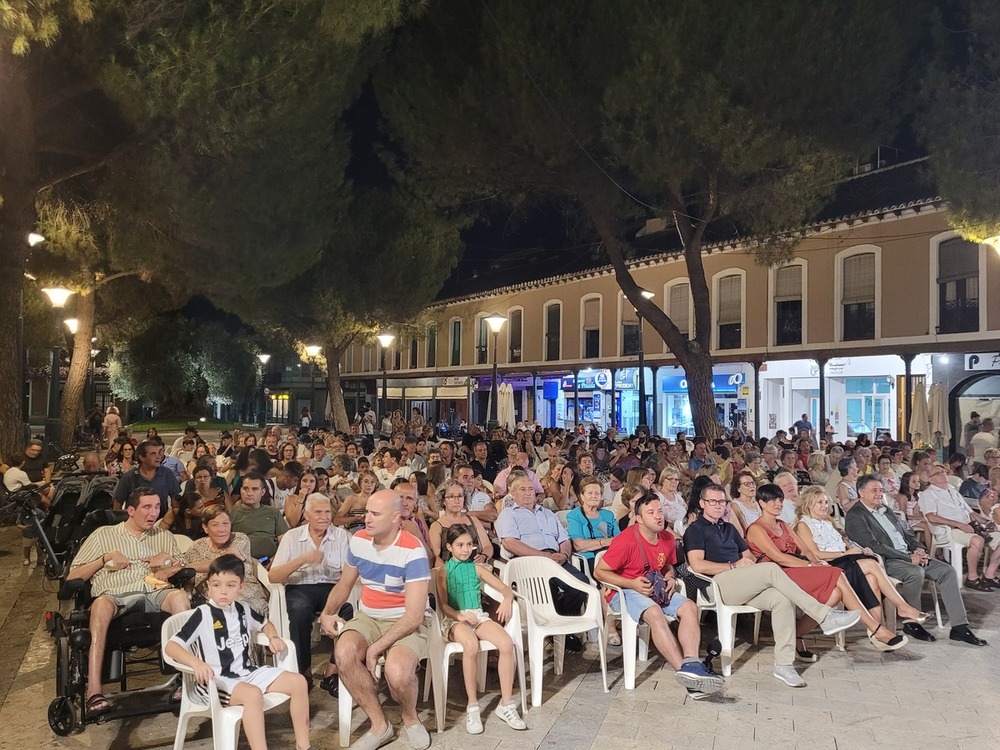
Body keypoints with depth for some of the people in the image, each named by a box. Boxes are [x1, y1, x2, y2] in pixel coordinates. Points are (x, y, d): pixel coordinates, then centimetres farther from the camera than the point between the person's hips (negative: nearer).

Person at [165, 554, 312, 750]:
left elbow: (265, 624, 27)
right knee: (253, 693, -37)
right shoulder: (203, 614, -11)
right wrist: (196, 662, -37)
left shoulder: (243, 610, 7)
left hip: (248, 673, 7)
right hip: (219, 681, -7)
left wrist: (273, 637, 5)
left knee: (298, 681, -5)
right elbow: (171, 646, -19)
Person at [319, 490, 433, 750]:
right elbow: (344, 585, 16)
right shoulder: (358, 540, -2)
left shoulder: (412, 551, -21)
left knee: (397, 671, -33)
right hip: (367, 618, 5)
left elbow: (414, 615, -22)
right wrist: (327, 614, 0)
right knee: (344, 654, -27)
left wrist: (377, 647, -23)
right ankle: (379, 724, -6)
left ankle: (410, 718, 4)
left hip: (406, 623, -5)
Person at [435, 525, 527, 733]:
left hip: (479, 615, 4)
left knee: (507, 643, -26)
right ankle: (472, 706, -25)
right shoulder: (443, 571, 5)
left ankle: (506, 704, -14)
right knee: (471, 645, -39)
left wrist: (507, 599, -14)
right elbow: (443, 605, -4)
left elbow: (505, 588, 11)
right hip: (455, 619, -4)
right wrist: (460, 615, -24)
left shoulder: (477, 568, 14)